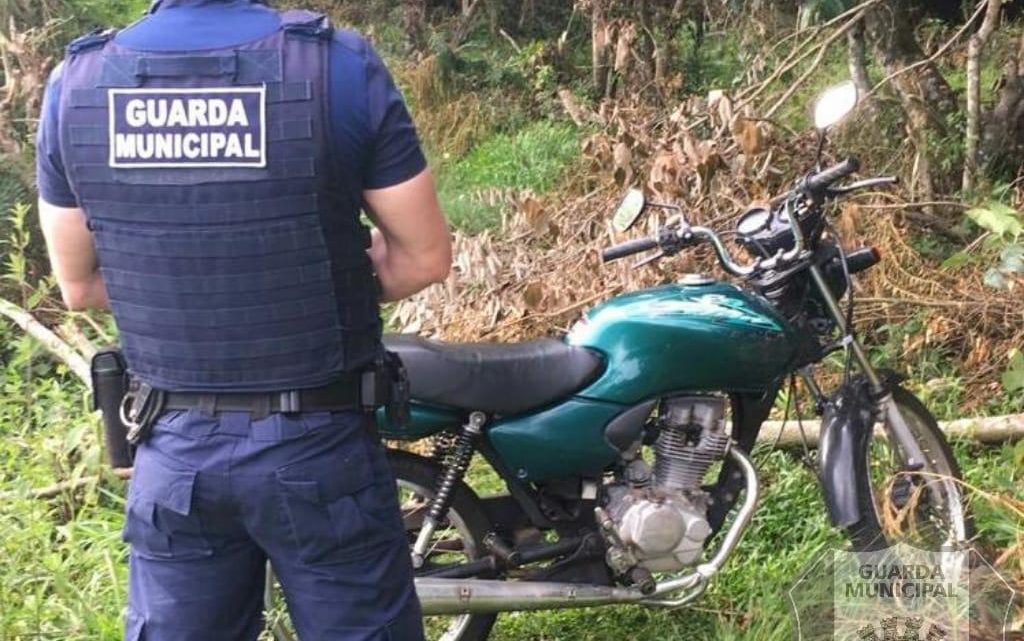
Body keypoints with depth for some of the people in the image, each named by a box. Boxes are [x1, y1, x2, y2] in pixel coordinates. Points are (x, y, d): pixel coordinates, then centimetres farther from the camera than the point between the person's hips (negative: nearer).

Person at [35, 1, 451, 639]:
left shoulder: (76, 82, -6)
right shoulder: (341, 63, -15)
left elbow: (79, 285, 5)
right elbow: (427, 257, -6)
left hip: (173, 449, 3)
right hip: (318, 443, -3)